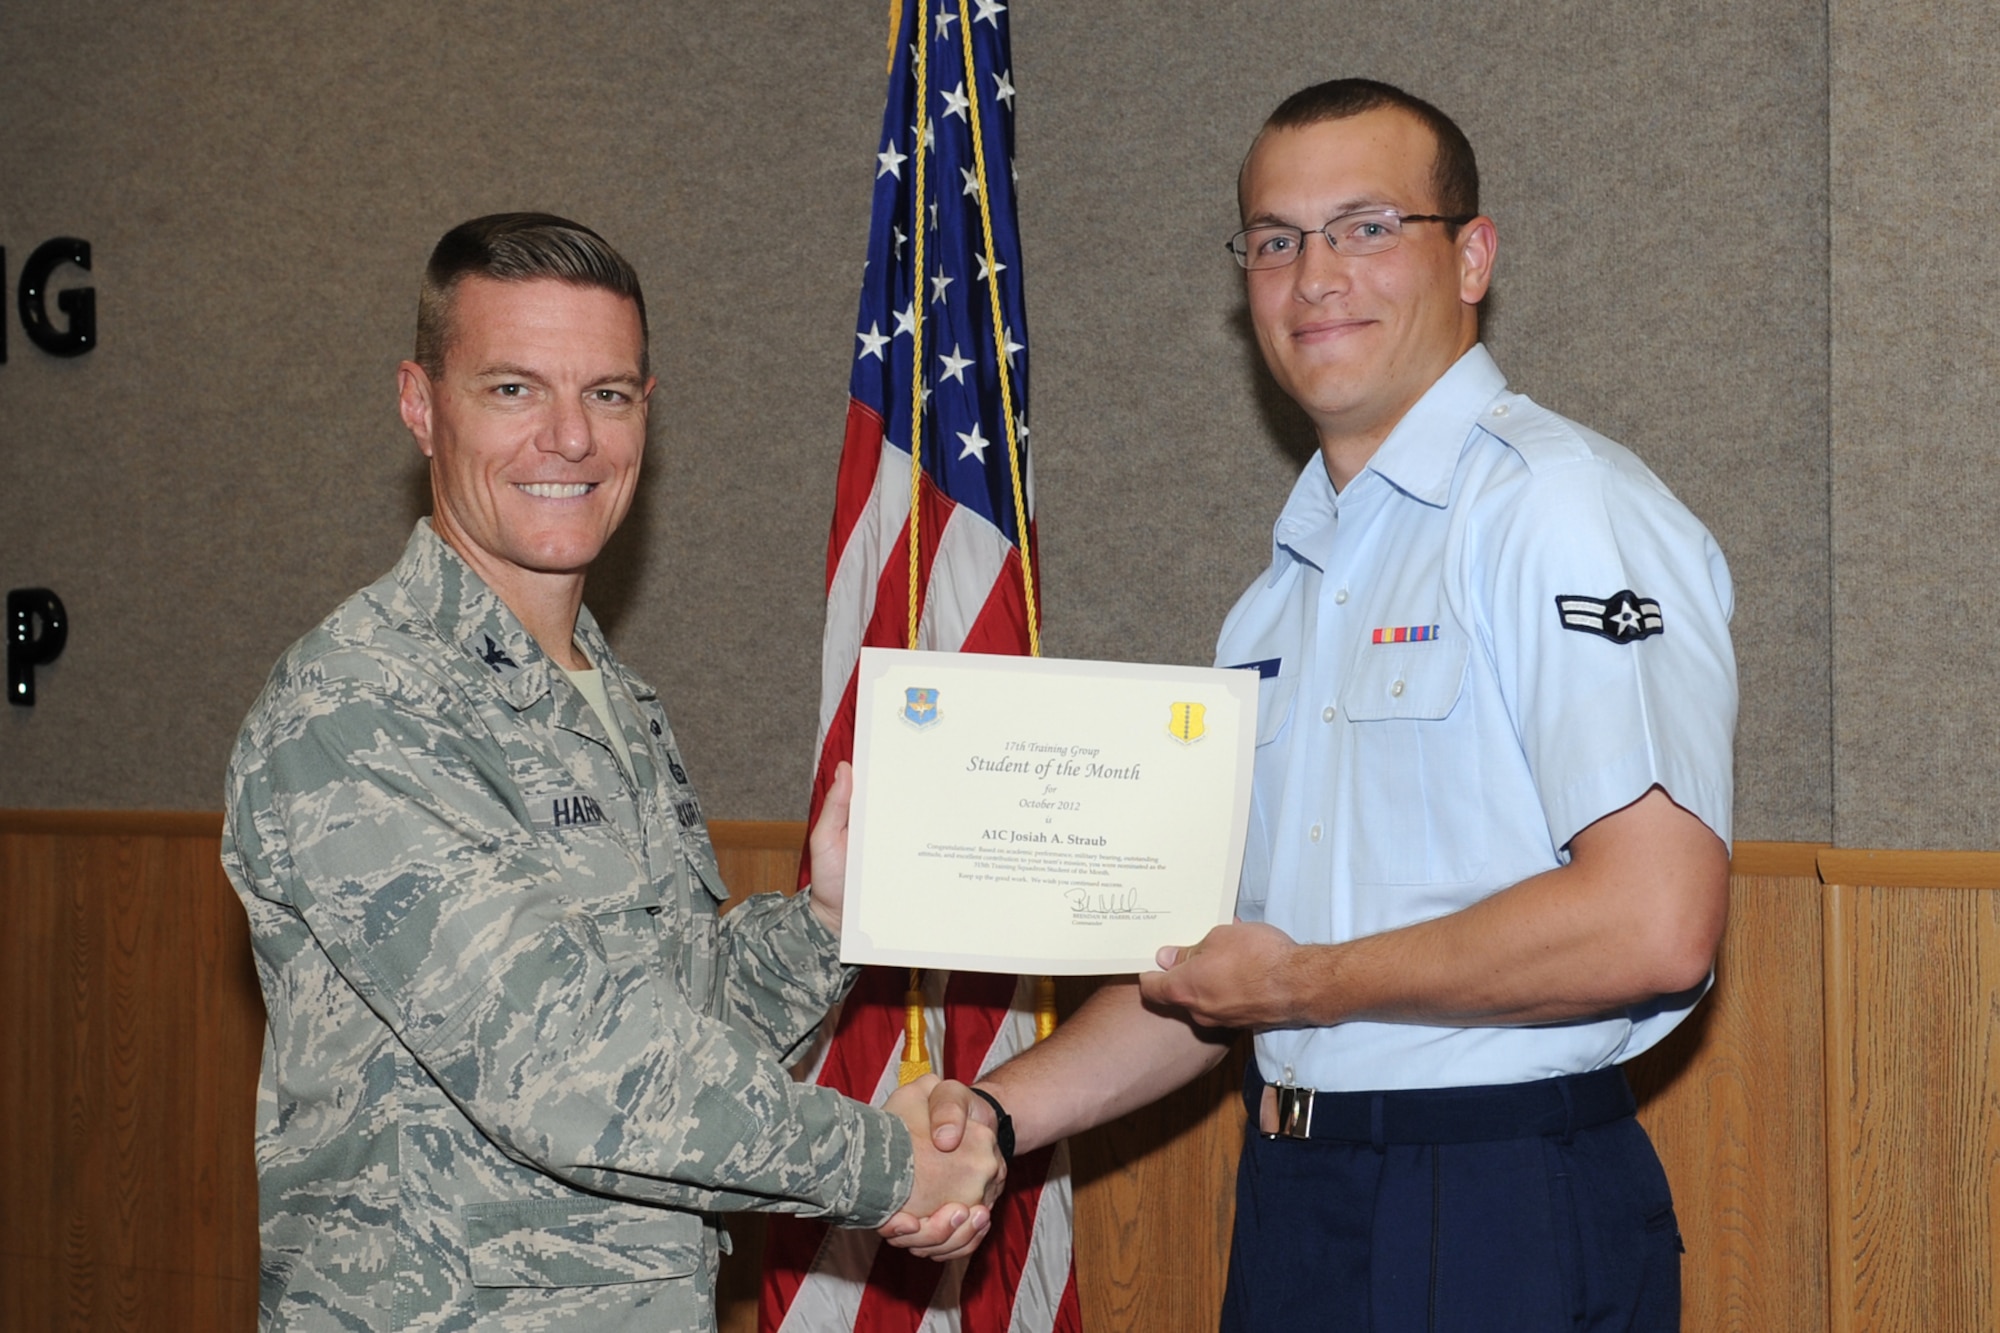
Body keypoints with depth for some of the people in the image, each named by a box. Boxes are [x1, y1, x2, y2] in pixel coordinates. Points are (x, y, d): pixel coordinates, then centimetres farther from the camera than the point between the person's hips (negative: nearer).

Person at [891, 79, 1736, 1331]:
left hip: (1507, 1226, -7)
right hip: (1292, 1213, 7)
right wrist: (997, 1114, 4)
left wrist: (1308, 984, -13)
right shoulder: (1291, 581, 13)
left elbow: (1653, 922, -24)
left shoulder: (1562, 505, -13)